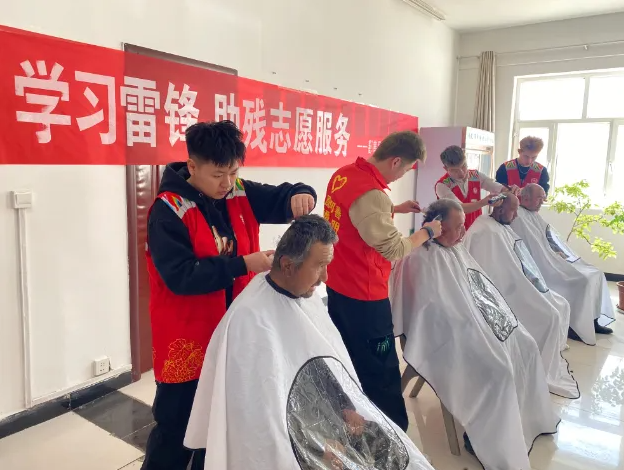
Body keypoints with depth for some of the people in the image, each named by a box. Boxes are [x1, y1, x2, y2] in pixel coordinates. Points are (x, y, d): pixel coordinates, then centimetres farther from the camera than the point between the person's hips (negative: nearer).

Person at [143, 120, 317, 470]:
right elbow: (181, 277, -23)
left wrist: (300, 195, -18)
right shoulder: (169, 210, -17)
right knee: (176, 429, 12)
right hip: (188, 339, -5)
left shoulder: (240, 194, -1)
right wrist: (242, 265, -28)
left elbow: (283, 198, 6)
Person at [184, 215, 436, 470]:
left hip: (327, 414, 7)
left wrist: (347, 408, 0)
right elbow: (262, 404, -22)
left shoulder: (306, 293, 2)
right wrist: (317, 447, -16)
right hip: (287, 437, -7)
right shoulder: (251, 318, -24)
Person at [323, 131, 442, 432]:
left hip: (336, 287, 10)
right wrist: (428, 232, -7)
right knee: (381, 373, 7)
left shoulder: (344, 174, 3)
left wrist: (395, 209, 12)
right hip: (363, 296, -10)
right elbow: (395, 249, -22)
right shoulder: (371, 193, -26)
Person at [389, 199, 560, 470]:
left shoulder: (457, 250, 10)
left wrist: (502, 319, 12)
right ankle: (490, 441, -2)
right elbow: (436, 310, -21)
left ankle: (529, 418, 24)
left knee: (526, 348, 7)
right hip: (451, 333, -10)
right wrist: (477, 332, -18)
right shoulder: (422, 259, -19)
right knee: (498, 369, -22)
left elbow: (483, 287, 18)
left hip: (474, 323, 10)